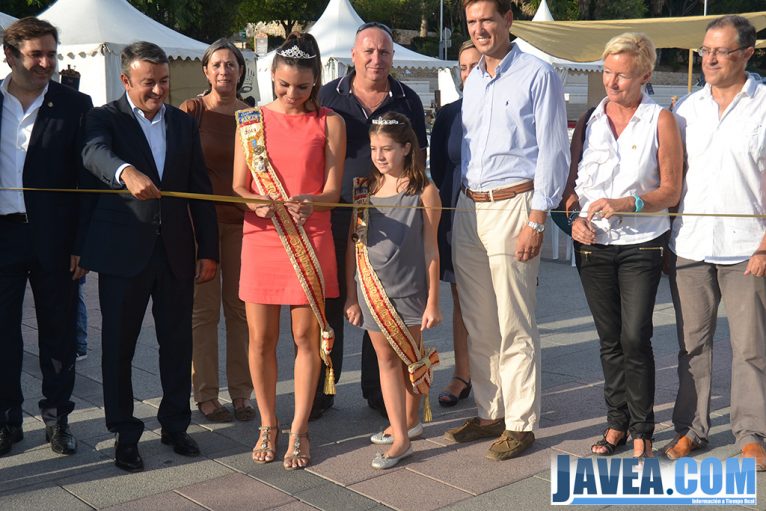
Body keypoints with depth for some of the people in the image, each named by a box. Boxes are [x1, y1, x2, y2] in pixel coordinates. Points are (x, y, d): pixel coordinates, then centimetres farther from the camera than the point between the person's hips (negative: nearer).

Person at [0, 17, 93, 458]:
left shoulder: (75, 106, -1)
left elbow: (87, 180, -2)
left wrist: (82, 244, -7)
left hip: (53, 239, -1)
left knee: (59, 334, 9)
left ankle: (58, 416, 23)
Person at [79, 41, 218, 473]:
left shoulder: (184, 124, 10)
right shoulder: (106, 118, -3)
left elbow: (200, 190, 10)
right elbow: (95, 153, -27)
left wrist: (209, 250, 5)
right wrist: (127, 172, -49)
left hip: (176, 250, 3)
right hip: (123, 251, -3)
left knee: (177, 342, 10)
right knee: (118, 345, 5)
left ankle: (175, 424, 25)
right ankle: (125, 433, 19)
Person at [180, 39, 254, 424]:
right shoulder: (192, 111, -2)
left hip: (242, 219, 3)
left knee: (240, 307, 6)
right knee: (204, 308, 2)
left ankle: (240, 392, 16)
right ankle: (205, 395, 12)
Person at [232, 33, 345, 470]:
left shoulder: (330, 123, 2)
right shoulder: (251, 121, 8)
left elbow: (332, 191, -2)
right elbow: (238, 187, 5)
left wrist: (310, 203, -25)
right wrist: (255, 203, -18)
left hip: (311, 241, -1)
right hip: (261, 239, 2)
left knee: (306, 336, 2)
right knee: (261, 338, 5)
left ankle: (299, 430, 15)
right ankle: (268, 425, 22)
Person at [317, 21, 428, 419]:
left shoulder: (407, 101, 6)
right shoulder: (329, 96, 4)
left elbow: (417, 157, 10)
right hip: (336, 216, 0)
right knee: (329, 305, 5)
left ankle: (378, 391, 21)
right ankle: (319, 391, 17)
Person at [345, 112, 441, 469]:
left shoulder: (423, 191, -7)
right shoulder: (364, 190, 3)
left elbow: (430, 248, -5)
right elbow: (353, 245, 5)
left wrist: (433, 301, -6)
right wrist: (351, 295, 3)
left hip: (408, 288, -3)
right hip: (372, 289, 3)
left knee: (410, 356, 11)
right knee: (386, 358, 5)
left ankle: (410, 419, 31)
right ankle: (399, 435, 10)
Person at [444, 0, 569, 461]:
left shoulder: (538, 75, -5)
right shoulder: (472, 80, 17)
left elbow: (553, 152, -9)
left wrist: (536, 221, -15)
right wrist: (457, 207, 13)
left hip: (513, 205, -7)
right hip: (469, 209, 7)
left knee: (514, 328, -3)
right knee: (479, 327, 11)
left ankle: (521, 423, 7)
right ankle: (489, 413, 22)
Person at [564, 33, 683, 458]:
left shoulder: (661, 121, -3)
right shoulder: (588, 122, 8)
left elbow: (671, 191, -5)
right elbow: (572, 184, 12)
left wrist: (625, 204, -19)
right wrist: (575, 217, -6)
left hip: (642, 244, -3)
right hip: (593, 245, 4)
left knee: (635, 339, -9)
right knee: (609, 340, 10)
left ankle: (642, 431, 5)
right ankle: (617, 423, 21)